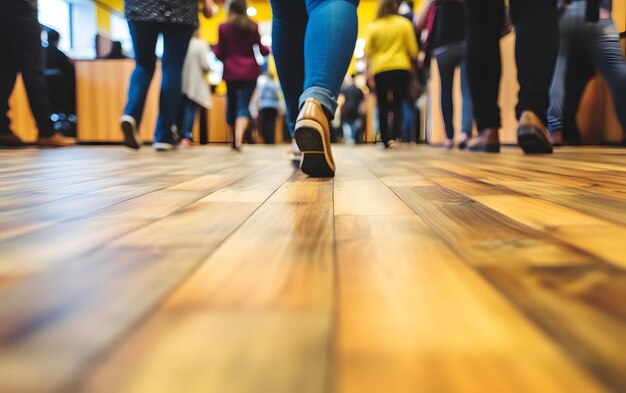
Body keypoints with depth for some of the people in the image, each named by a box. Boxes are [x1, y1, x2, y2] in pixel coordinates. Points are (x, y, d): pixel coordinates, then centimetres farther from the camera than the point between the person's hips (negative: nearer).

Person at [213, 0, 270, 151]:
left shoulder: (224, 27, -1)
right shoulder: (253, 26, 3)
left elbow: (220, 53, 0)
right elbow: (262, 50, 7)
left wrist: (214, 49, 23)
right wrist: (269, 49, 29)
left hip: (231, 72, 0)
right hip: (249, 72, 0)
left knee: (231, 105, 14)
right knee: (244, 106, -4)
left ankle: (234, 140, 23)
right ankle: (239, 137, -29)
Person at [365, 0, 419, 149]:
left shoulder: (373, 27, 2)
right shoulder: (405, 24, 1)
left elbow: (368, 53, 2)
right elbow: (412, 50, 3)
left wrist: (369, 72, 12)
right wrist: (412, 64, 21)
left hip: (380, 70, 1)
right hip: (401, 68, -1)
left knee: (382, 107, 7)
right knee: (398, 105, 2)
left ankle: (386, 139, 9)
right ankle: (394, 136, -15)